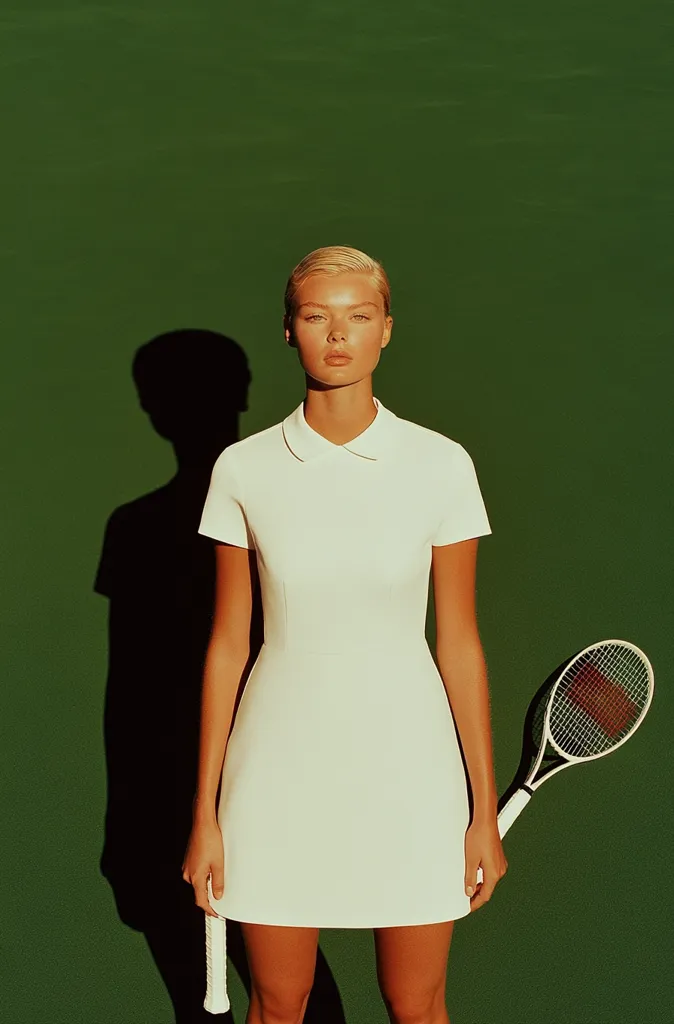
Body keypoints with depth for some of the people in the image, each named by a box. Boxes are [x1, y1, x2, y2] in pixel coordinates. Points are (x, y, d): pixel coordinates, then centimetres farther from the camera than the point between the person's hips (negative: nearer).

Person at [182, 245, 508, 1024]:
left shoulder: (441, 465, -4)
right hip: (280, 770, 1)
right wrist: (205, 813, 3)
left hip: (407, 766, 0)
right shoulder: (244, 470, -2)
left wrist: (485, 811, 1)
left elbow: (459, 642, 0)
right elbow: (227, 645, 3)